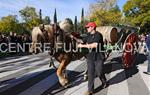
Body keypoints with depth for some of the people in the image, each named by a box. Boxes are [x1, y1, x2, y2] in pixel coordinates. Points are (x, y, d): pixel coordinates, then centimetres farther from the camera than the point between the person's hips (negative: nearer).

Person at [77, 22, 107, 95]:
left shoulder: (98, 35, -14)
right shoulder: (88, 35, 7)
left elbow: (95, 45, -26)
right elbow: (83, 41, 17)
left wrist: (83, 46, -23)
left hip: (98, 57, -5)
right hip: (90, 57, 5)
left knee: (99, 72, 8)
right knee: (90, 74, 6)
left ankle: (104, 82, 41)